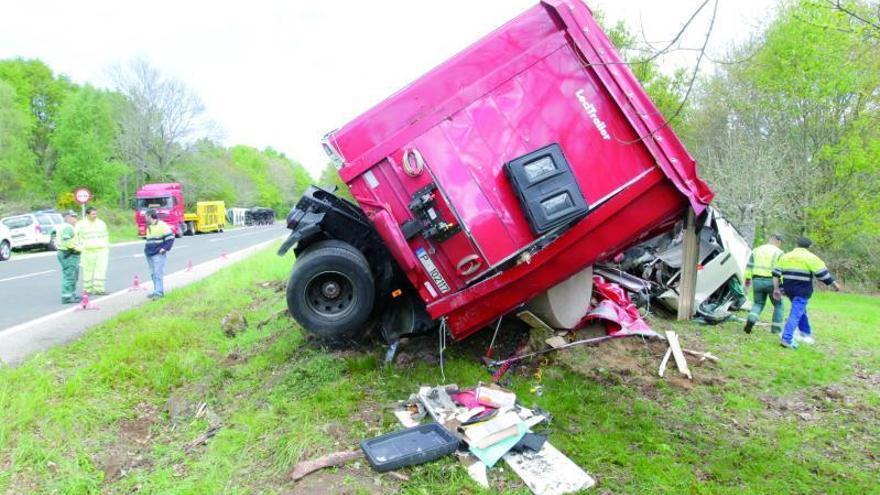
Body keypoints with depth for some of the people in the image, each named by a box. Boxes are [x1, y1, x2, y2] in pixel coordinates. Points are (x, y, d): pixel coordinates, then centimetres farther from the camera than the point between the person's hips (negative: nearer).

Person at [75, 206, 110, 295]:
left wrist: (107, 248, 16)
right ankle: (88, 289, 10)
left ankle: (99, 289, 2)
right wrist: (79, 249, -3)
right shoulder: (80, 224, 4)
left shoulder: (101, 223, 14)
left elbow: (106, 236, 20)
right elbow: (77, 238, 5)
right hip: (87, 251, -2)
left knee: (101, 270, -3)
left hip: (101, 251, 2)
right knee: (88, 271, 0)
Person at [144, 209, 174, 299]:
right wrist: (147, 248, 19)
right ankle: (156, 291, 16)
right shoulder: (149, 227, 19)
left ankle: (159, 292, -10)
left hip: (158, 254, -9)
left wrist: (165, 248, -16)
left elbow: (170, 237, -12)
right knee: (153, 274, 10)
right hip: (149, 254, 9)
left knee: (158, 274, -11)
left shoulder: (162, 225, -9)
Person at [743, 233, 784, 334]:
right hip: (771, 281, -4)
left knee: (758, 303, 16)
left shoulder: (756, 250, 10)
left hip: (757, 280, 4)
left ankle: (751, 320, -11)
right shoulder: (778, 253, -5)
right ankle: (776, 328, 12)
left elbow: (749, 266, 10)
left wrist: (747, 279, 18)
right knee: (778, 305, 15)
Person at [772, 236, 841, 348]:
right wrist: (834, 284, 6)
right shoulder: (811, 258, -3)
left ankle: (805, 333, 36)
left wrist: (776, 289, 12)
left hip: (788, 289, 6)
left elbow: (776, 273, 10)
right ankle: (787, 339, -15)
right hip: (802, 291, -6)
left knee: (800, 310, 26)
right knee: (796, 314, -8)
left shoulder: (785, 256, 12)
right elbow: (823, 274, -5)